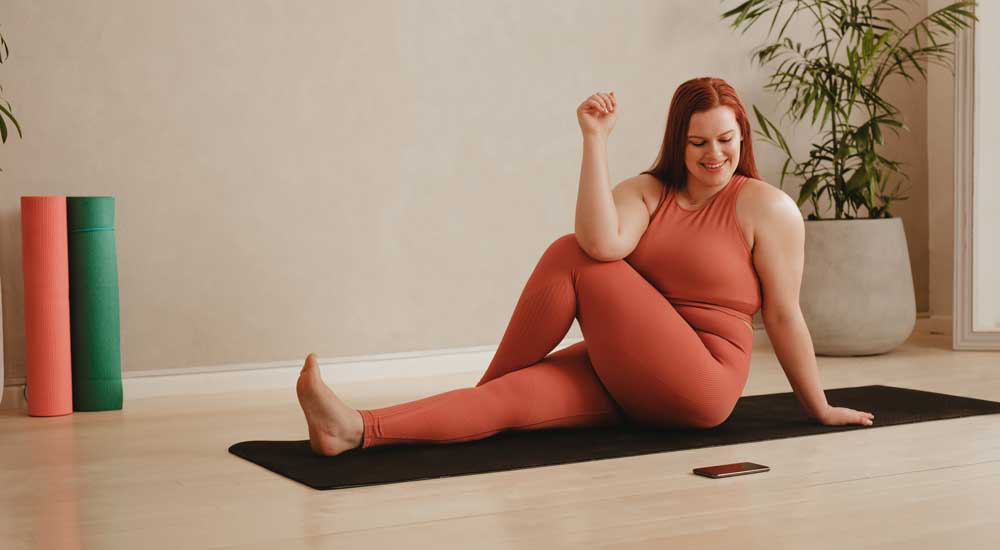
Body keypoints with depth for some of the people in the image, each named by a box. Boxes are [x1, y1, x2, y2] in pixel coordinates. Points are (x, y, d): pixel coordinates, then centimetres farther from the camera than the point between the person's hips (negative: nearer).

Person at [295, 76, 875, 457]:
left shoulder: (768, 208, -3)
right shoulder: (646, 192, 8)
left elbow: (784, 315, 0)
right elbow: (602, 244, -15)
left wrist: (820, 409, 4)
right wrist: (596, 139, -18)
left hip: (699, 387, -5)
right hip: (623, 377, 5)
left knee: (571, 259, -17)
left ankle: (489, 385, -1)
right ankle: (357, 430, -38)